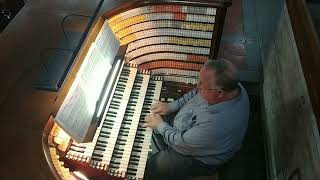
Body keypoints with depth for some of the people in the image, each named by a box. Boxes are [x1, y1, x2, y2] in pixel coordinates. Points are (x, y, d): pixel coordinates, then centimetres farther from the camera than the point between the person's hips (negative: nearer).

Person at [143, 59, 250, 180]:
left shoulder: (217, 125, -44)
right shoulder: (229, 85, -20)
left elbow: (182, 143, -30)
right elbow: (196, 93, -1)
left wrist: (161, 125, -14)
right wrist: (171, 106, -6)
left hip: (199, 158, -7)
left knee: (148, 169, 0)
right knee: (154, 128, 16)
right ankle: (164, 154, 39)